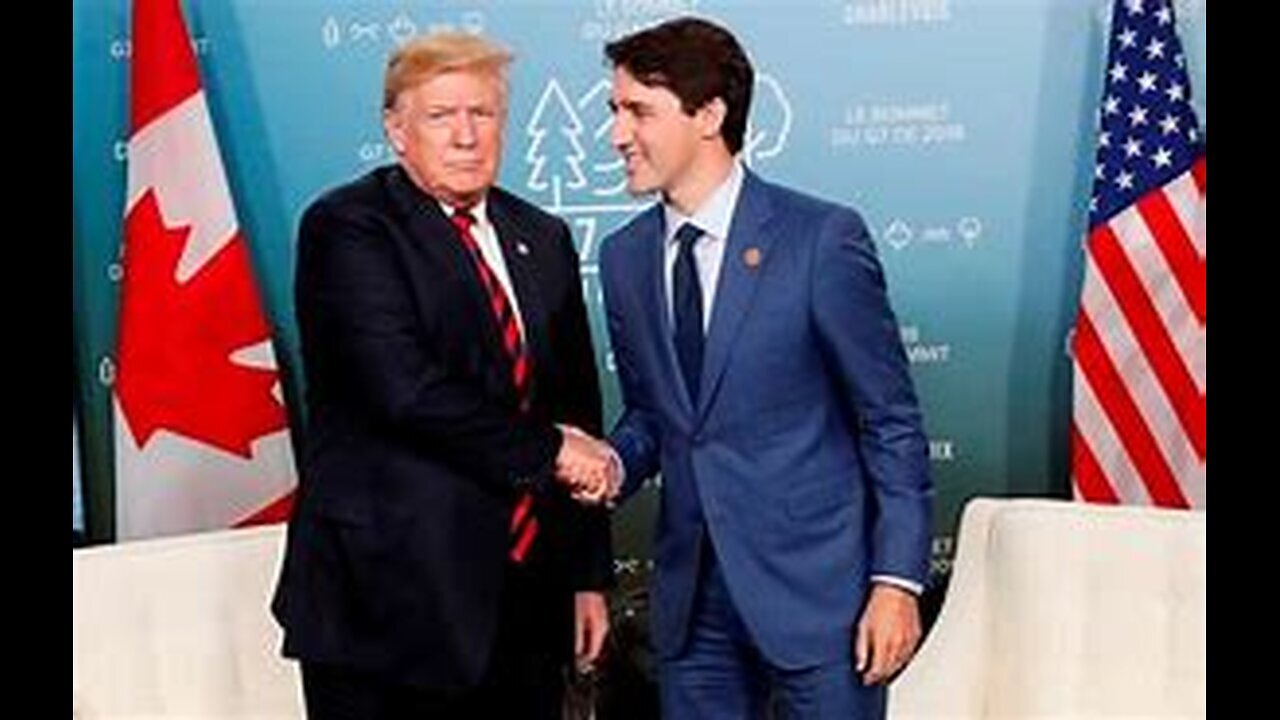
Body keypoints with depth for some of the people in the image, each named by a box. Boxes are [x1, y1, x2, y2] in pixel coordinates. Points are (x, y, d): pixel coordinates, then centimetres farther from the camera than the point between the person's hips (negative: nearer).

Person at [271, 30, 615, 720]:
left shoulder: (544, 239, 14)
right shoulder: (348, 227, -6)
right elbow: (403, 388, -19)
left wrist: (590, 573, 12)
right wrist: (545, 449, -10)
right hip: (391, 602, -5)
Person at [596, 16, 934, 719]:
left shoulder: (823, 238, -9)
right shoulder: (624, 257, 7)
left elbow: (892, 421, -7)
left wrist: (897, 580, -11)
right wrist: (613, 463, -5)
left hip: (816, 586, -4)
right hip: (691, 597, 5)